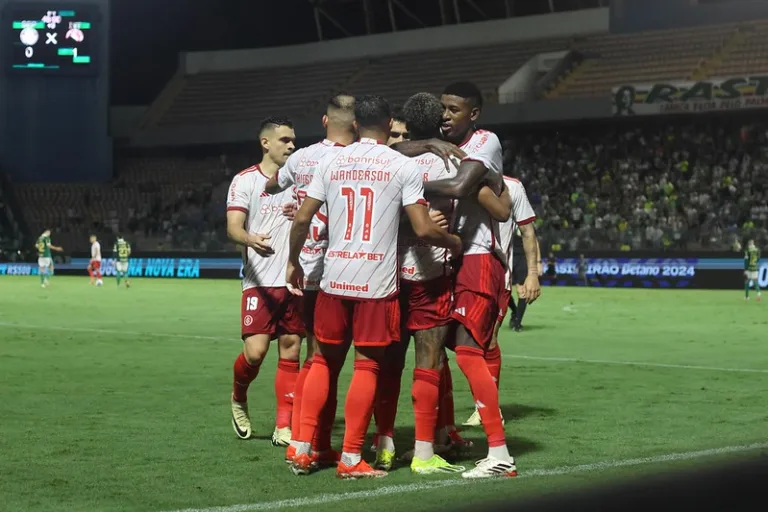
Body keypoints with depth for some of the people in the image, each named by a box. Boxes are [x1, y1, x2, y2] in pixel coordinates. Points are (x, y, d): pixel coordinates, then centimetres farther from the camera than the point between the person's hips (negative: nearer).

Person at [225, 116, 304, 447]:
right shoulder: (245, 181, -1)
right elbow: (233, 227, -11)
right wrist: (251, 239, -32)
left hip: (294, 281, 4)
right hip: (260, 282, -4)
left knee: (290, 351, 2)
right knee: (255, 351, -12)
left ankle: (284, 427, 8)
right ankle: (238, 399, 18)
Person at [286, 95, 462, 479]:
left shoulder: (331, 162, 6)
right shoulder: (402, 166, -3)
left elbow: (302, 219, 4)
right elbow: (423, 229, -9)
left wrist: (293, 263, 19)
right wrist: (454, 243, 10)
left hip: (335, 278, 3)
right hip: (377, 282, -3)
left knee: (324, 360, 16)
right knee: (367, 366, 4)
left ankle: (303, 449, 15)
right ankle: (351, 459, 5)